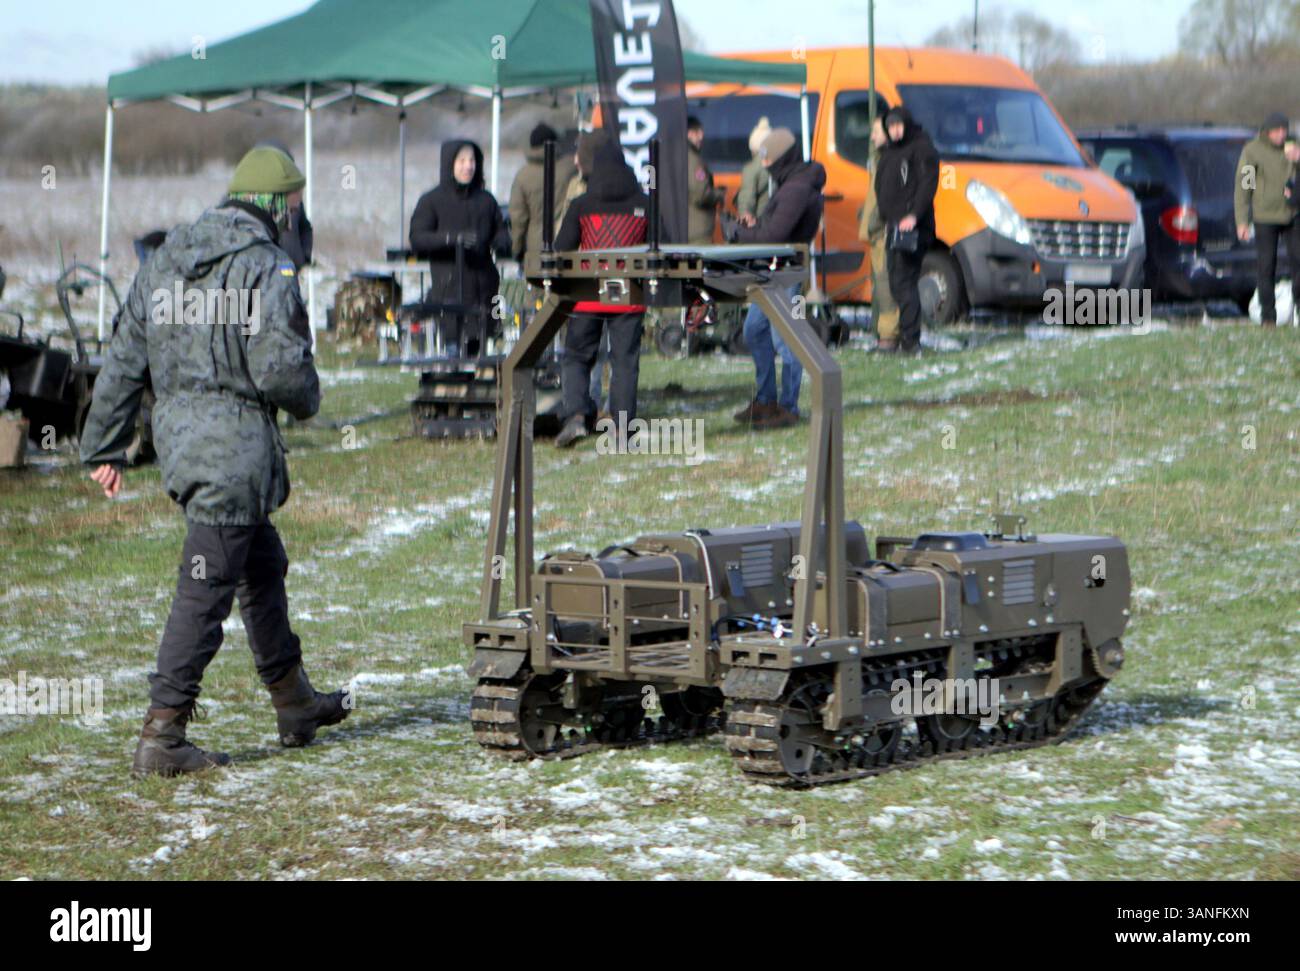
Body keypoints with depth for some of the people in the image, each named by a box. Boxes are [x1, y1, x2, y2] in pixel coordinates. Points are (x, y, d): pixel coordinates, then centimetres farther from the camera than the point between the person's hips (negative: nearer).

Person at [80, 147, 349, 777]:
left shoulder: (164, 262, 11)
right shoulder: (266, 267, -13)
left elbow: (123, 360, 11)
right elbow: (279, 369, -20)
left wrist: (104, 449, 15)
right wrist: (308, 398, 3)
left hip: (178, 436, 9)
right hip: (234, 448, -9)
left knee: (262, 565, 23)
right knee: (205, 592, -4)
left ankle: (294, 705, 36)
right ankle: (162, 735, -4)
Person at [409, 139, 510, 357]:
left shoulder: (486, 200, 16)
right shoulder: (432, 201, 4)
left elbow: (501, 232, 17)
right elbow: (417, 239, -5)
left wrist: (500, 242, -8)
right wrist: (451, 239, -21)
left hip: (482, 288, 4)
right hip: (449, 288, -4)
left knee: (477, 348, 1)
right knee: (455, 347, -9)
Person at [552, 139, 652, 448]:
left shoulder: (581, 205, 0)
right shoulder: (644, 205, 4)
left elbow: (562, 250, 2)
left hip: (588, 295, -1)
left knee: (576, 356, 8)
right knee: (624, 361, 5)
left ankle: (575, 414, -12)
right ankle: (623, 426, 1)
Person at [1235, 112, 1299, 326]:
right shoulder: (1252, 150, -7)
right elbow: (1242, 187, -7)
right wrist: (1242, 222, -12)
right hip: (1265, 217, -3)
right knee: (1266, 265, -2)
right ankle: (1268, 315, 5)